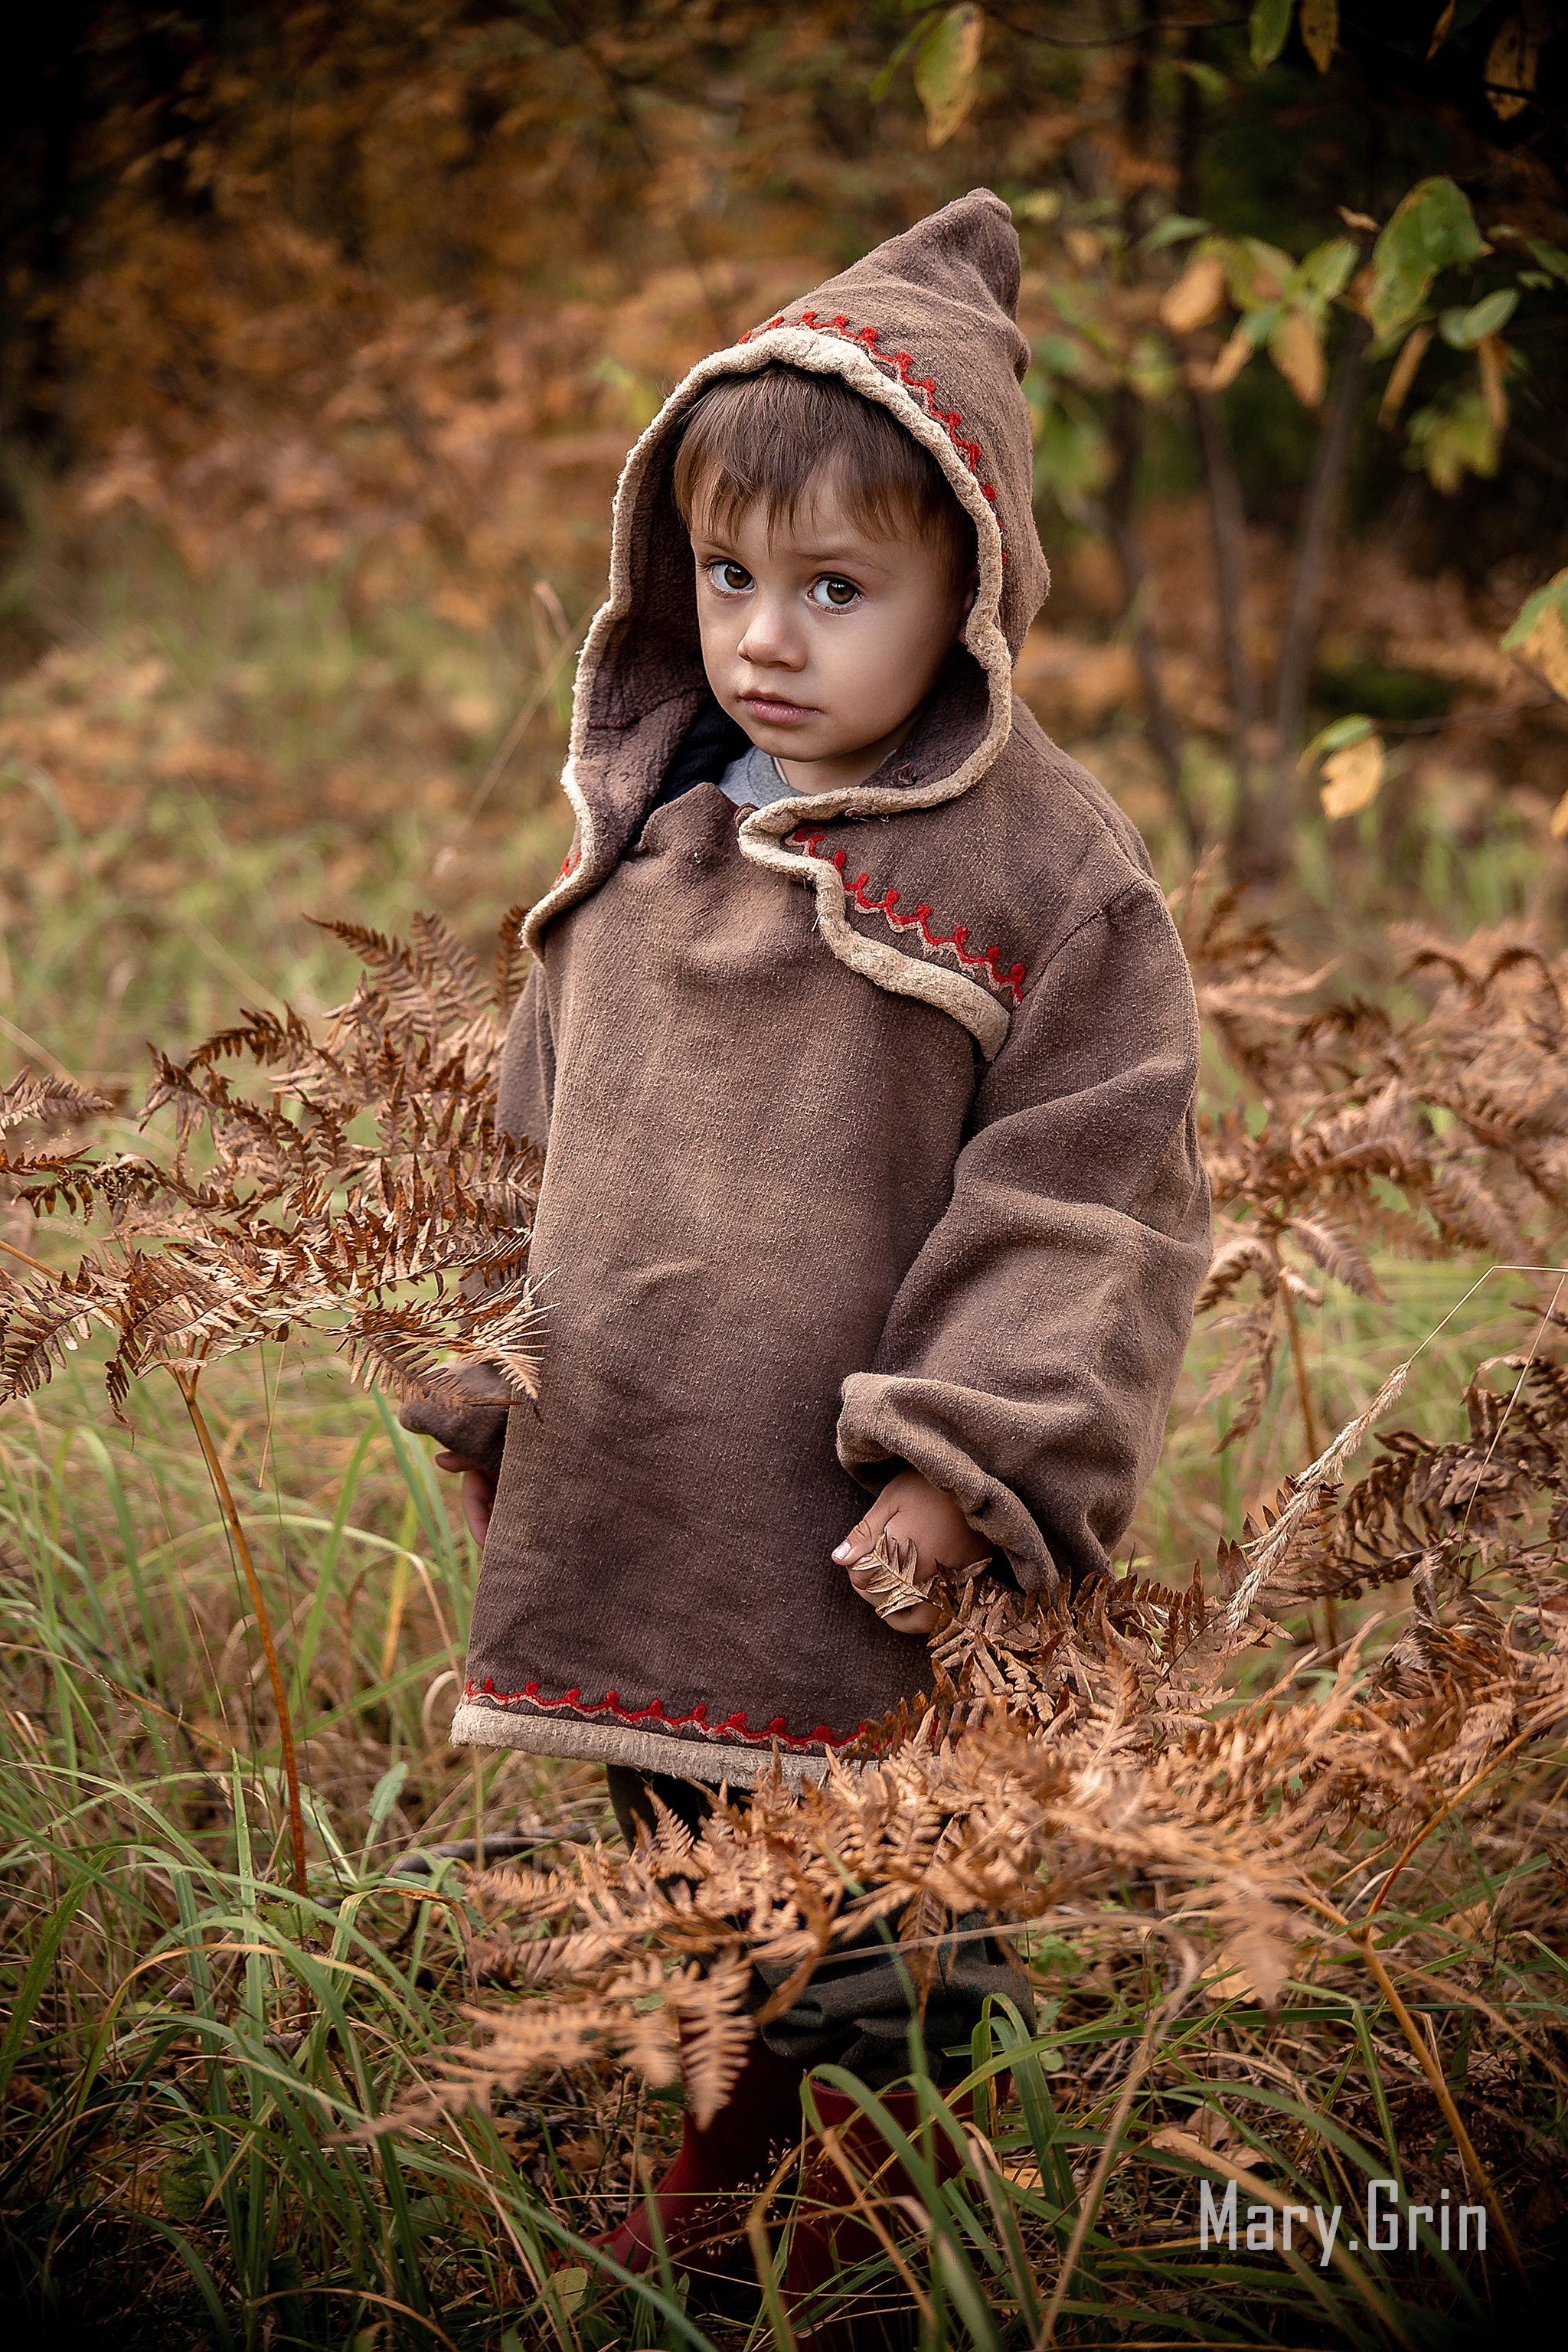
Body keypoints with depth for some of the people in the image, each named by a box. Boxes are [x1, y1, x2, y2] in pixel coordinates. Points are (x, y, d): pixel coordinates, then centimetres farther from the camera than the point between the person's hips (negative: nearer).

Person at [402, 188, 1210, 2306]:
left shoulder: (1041, 864, -9)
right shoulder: (640, 825, 9)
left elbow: (1090, 1195, -10)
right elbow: (550, 1130, 18)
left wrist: (969, 1465, -16)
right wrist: (497, 1393, 16)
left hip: (861, 1562, -6)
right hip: (635, 1527, 6)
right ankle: (714, 2199, 38)